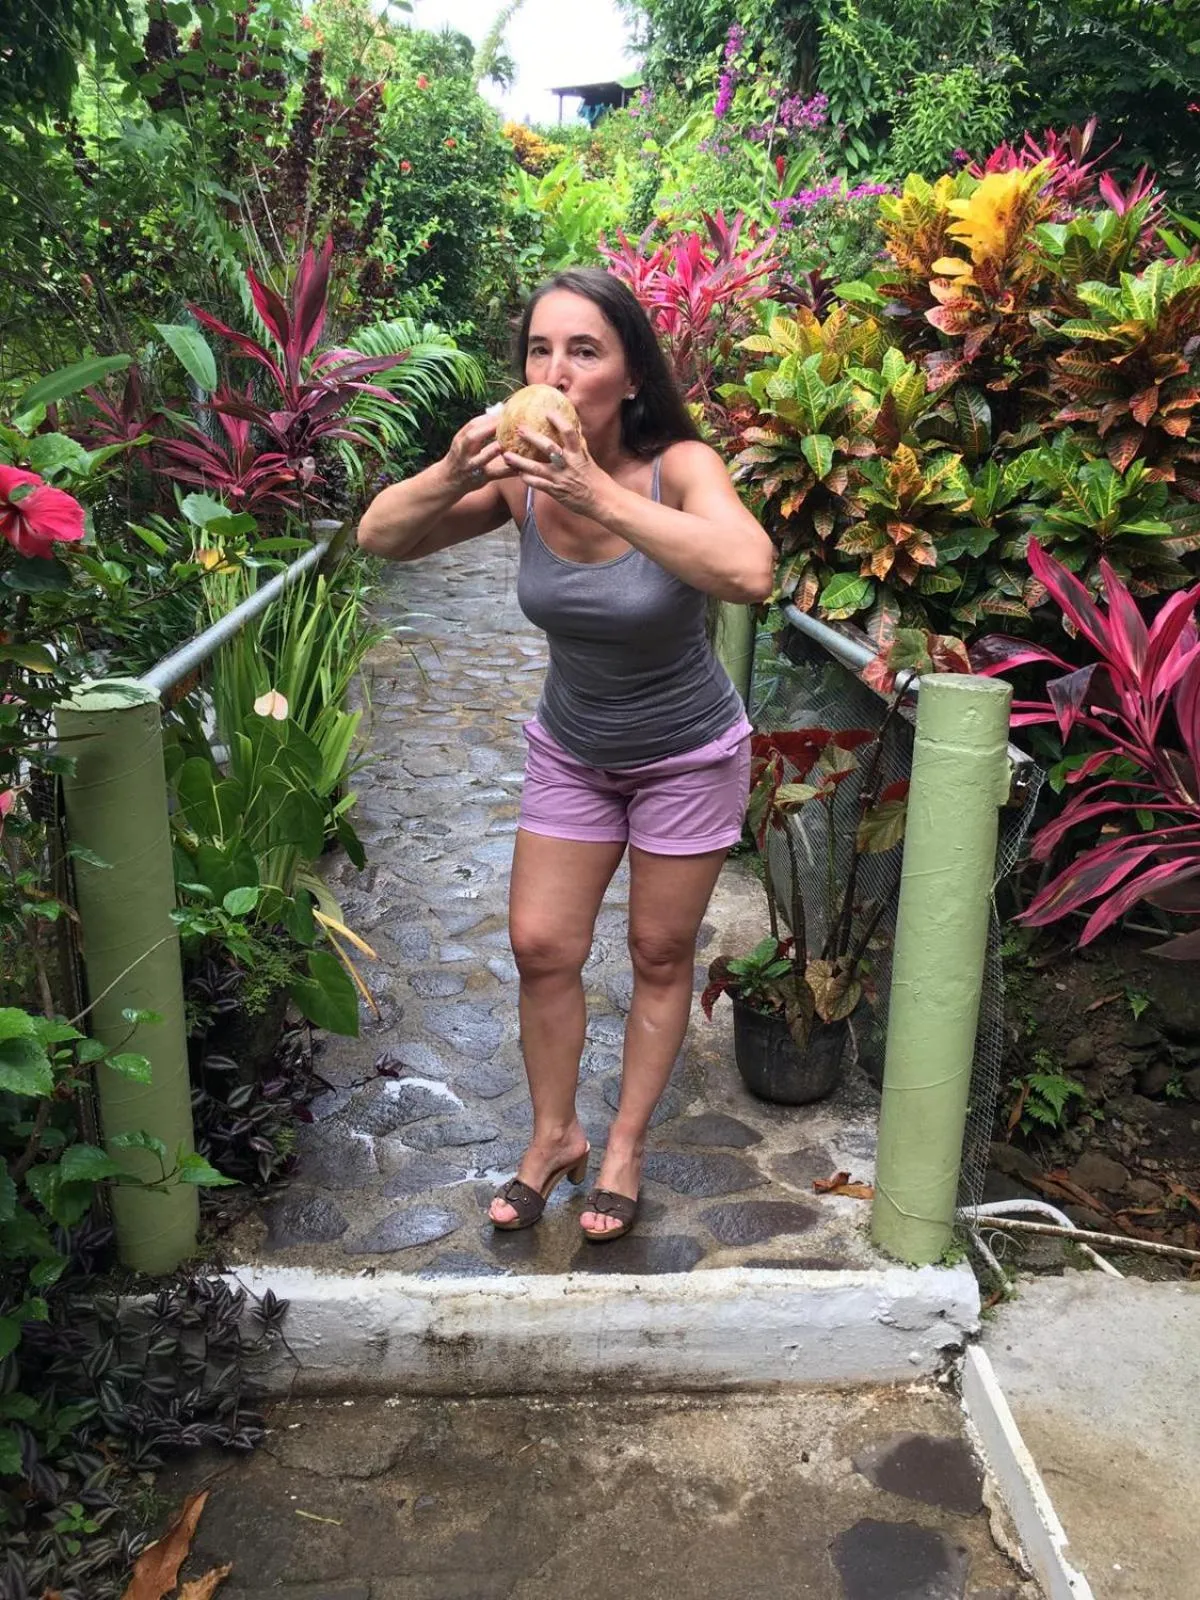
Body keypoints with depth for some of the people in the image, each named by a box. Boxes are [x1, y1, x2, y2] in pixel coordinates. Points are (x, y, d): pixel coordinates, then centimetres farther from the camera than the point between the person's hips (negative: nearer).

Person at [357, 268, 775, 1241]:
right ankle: (555, 1136, 28)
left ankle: (627, 1146, 29)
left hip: (688, 754, -3)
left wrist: (601, 495, -49)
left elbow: (748, 574, -46)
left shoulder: (678, 467, -27)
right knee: (541, 946, 6)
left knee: (661, 954, 9)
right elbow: (379, 537, -15)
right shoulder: (521, 475, -16)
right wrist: (453, 474, -35)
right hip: (570, 750, 4)